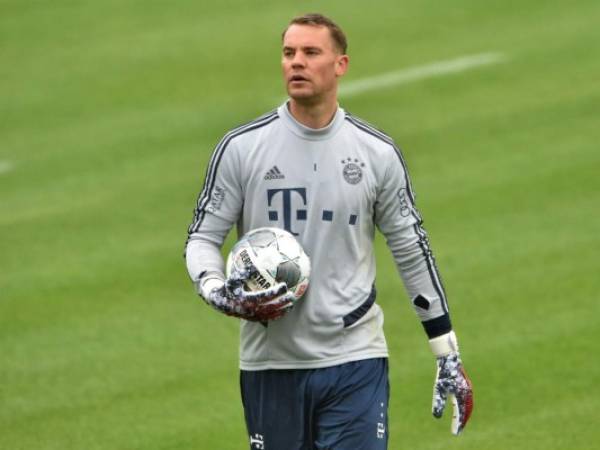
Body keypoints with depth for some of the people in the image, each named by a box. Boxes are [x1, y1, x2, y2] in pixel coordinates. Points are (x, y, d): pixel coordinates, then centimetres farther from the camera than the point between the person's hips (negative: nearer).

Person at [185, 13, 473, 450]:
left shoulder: (377, 153, 2)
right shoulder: (241, 148, 0)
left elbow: (412, 250, 9)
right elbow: (202, 237, 6)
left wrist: (449, 357, 9)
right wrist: (220, 294, -17)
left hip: (355, 364, -1)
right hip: (270, 364, 1)